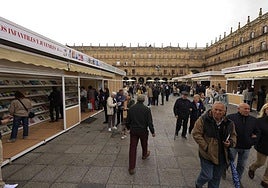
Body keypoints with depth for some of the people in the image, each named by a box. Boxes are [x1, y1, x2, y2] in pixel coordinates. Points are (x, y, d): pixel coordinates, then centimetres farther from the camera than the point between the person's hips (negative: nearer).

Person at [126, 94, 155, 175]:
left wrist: (128, 127, 19)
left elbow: (128, 120, 1)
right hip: (143, 130, -1)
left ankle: (131, 168, 9)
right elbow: (150, 122, -14)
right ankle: (144, 155, 54)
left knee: (132, 148, 5)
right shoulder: (146, 109, -15)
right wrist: (152, 132, -2)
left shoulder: (131, 108, -7)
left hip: (133, 131, 1)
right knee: (144, 144, 27)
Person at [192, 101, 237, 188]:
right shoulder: (203, 119, -15)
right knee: (207, 176, 2)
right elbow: (196, 133, -13)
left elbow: (233, 135, 16)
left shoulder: (229, 123, 0)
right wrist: (205, 147, -17)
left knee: (216, 178, 19)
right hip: (208, 154, -4)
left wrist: (231, 142, -6)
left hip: (222, 156, 5)